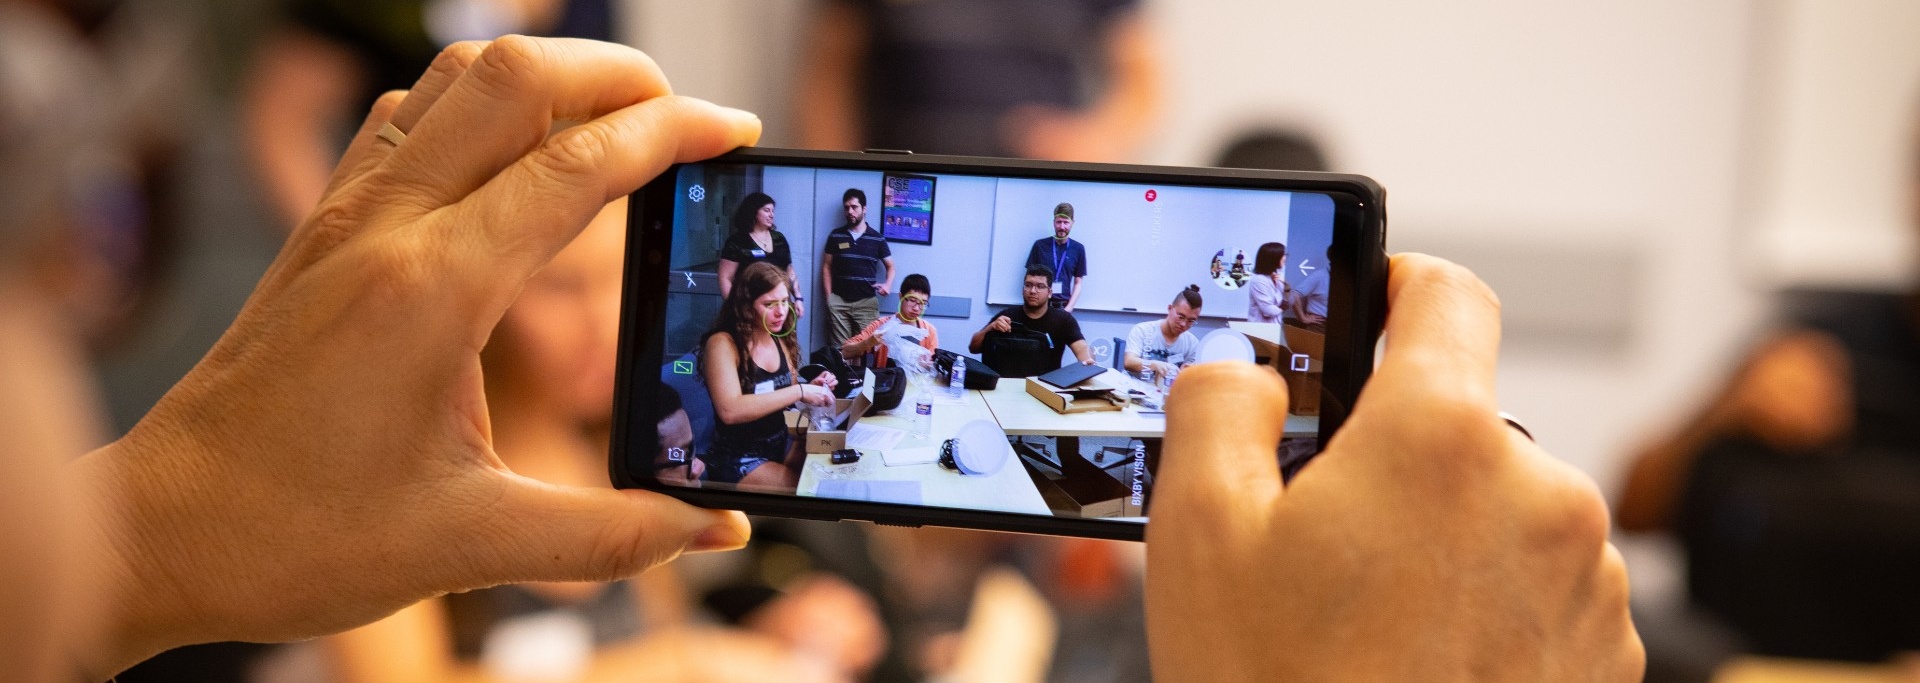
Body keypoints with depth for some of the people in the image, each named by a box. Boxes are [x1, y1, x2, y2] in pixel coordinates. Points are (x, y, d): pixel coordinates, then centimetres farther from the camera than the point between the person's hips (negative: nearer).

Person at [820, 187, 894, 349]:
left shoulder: (877, 239, 6)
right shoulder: (835, 236, 8)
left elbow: (890, 266, 15)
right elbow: (827, 267, 10)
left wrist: (888, 284, -6)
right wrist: (828, 296, 1)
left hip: (867, 302, -1)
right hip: (838, 301, 1)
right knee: (838, 348, -3)